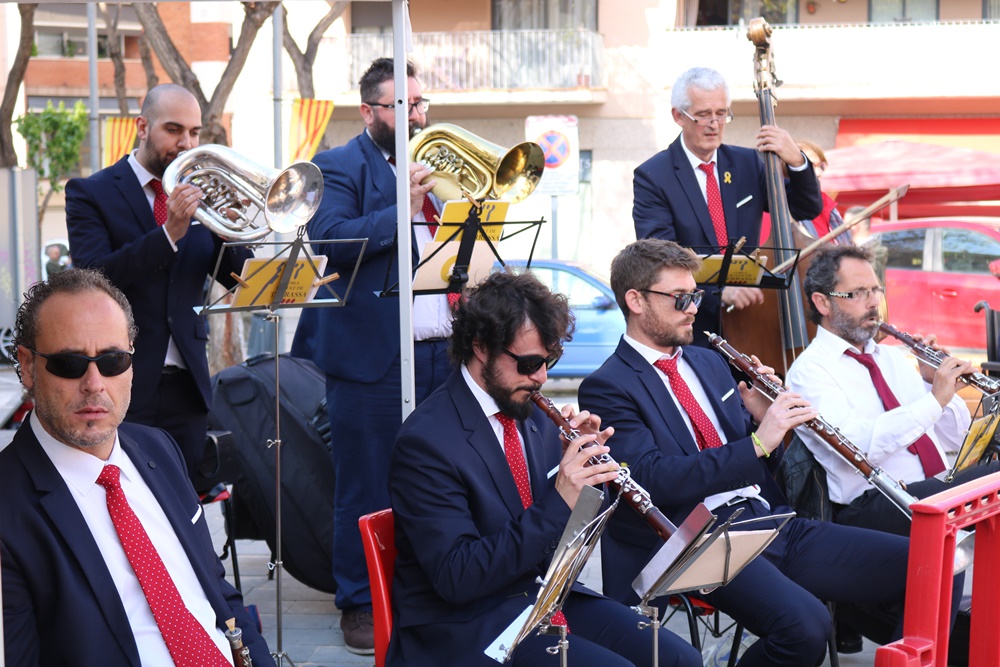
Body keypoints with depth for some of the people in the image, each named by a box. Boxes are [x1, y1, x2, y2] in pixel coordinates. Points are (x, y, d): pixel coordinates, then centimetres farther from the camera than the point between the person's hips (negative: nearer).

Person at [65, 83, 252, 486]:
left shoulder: (201, 194, 12)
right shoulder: (90, 193, -1)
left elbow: (236, 279, 7)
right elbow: (93, 278, -15)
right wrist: (170, 232, -24)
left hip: (187, 385, 4)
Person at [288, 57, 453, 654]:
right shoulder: (340, 167, -1)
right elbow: (331, 241, -17)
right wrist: (402, 208, -22)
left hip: (442, 351, 6)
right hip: (373, 354, -5)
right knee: (367, 490, 2)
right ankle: (361, 605, 13)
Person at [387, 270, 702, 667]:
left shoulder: (532, 412, 7)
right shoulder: (426, 441, -16)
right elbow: (456, 578, -24)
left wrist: (586, 464, -5)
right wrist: (558, 503, -28)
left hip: (545, 593, 7)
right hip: (465, 627, -7)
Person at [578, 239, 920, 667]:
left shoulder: (709, 362, 20)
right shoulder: (607, 388, -3)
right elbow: (654, 479, -18)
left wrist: (761, 418, 1)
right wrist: (757, 442, -22)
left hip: (774, 522, 7)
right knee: (804, 624, -34)